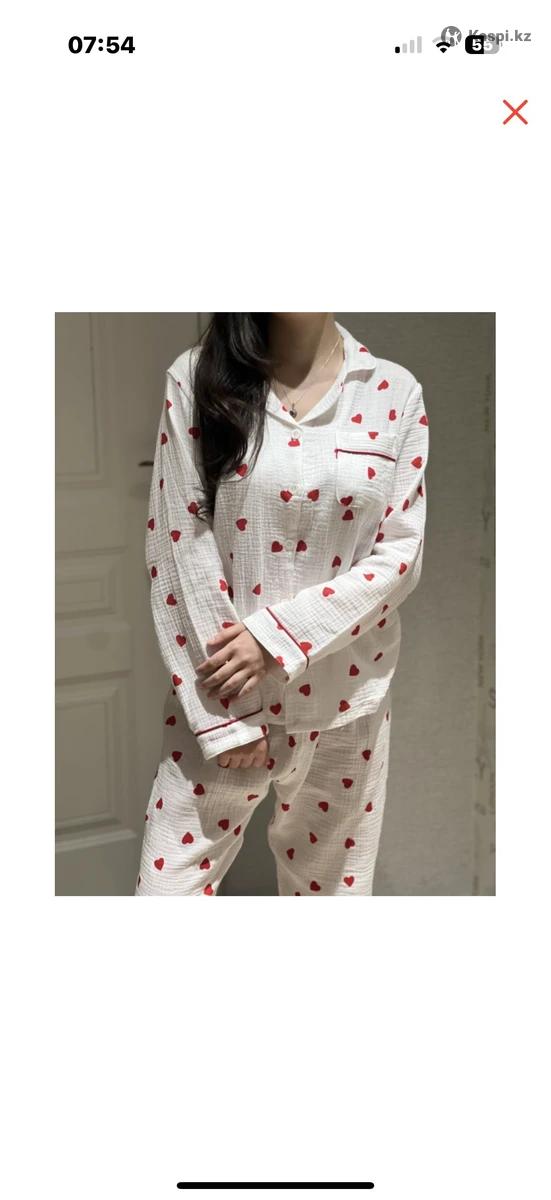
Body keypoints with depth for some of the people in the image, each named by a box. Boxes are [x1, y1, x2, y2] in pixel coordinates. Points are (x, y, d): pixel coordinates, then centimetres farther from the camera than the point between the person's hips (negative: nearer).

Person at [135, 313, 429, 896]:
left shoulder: (395, 392, -2)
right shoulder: (196, 379, -5)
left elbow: (402, 553, -4)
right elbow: (179, 548, -8)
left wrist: (279, 634, -15)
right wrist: (227, 716, -10)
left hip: (345, 697, 1)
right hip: (219, 693, -1)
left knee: (331, 881, 15)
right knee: (170, 881, 2)